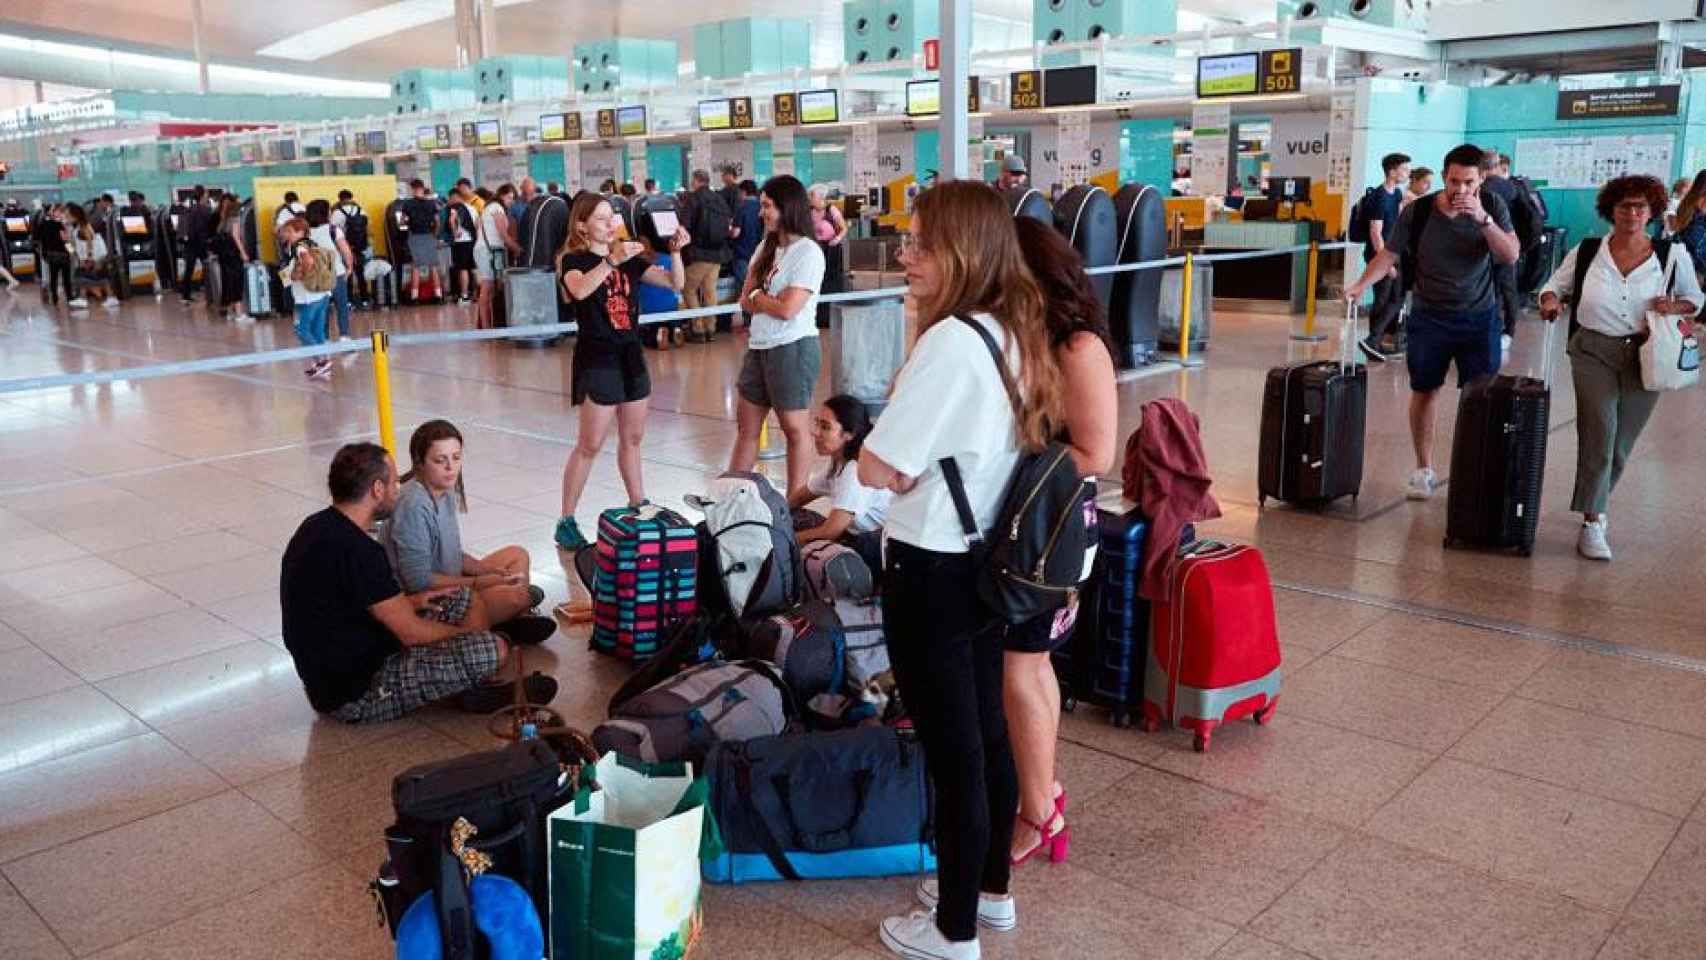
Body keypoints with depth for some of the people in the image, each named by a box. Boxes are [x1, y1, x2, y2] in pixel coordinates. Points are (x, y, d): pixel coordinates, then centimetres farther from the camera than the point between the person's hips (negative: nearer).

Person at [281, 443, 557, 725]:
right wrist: (470, 633, -1)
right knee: (493, 650, -19)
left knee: (460, 600, 18)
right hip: (355, 697, -11)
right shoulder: (357, 551, -26)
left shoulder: (318, 527, 4)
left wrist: (409, 602, 10)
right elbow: (412, 633, -20)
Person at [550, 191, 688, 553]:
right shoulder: (574, 260, -7)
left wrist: (675, 250, -12)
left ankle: (638, 506, 26)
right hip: (597, 359, -6)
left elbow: (675, 283, 5)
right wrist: (612, 260, -40)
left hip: (630, 355, 6)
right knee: (590, 445, -5)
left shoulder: (627, 259, 10)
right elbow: (579, 290, -31)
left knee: (632, 439, 15)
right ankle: (566, 522, 2)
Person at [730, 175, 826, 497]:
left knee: (796, 428, 4)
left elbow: (788, 308, -20)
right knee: (746, 426, 13)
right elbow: (746, 299, 7)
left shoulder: (808, 252, -12)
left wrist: (758, 297, -3)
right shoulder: (766, 248, 11)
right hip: (759, 347, 8)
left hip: (793, 348, -8)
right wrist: (772, 300, -11)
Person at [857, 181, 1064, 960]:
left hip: (931, 570, -9)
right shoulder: (1018, 333, 4)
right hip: (987, 557, 9)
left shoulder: (950, 341, -22)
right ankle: (990, 890, 38)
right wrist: (927, 469, 4)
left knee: (950, 751, 4)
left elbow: (876, 468, -21)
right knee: (986, 734, 20)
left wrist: (908, 473, -2)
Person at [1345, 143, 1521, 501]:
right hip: (1429, 317, 0)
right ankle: (1424, 470, 18)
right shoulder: (1417, 211, -7)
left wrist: (1484, 219, -24)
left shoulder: (1492, 207, -4)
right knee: (1424, 392, 5)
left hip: (1479, 317, 0)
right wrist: (1361, 284, -20)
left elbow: (1511, 255, -11)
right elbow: (1389, 255, -4)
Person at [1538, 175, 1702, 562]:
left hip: (1644, 357, 2)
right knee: (1600, 435, -14)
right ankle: (1592, 523, -7)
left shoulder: (1672, 256, 0)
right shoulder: (1586, 252, -1)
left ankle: (1593, 507, 32)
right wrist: (1550, 300, -13)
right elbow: (1555, 284, 10)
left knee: (1620, 446, 10)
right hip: (1593, 353, -2)